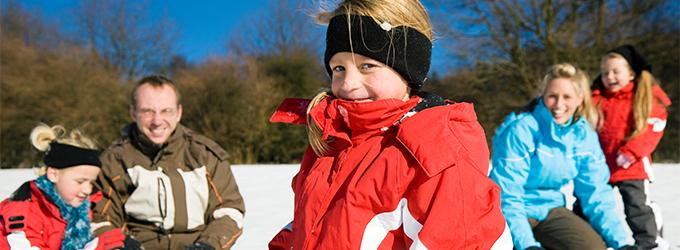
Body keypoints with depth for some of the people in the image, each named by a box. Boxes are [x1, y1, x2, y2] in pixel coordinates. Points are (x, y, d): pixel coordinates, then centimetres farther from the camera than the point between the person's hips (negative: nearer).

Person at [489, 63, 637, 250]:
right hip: (516, 212, -5)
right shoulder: (521, 130, -21)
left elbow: (595, 193, 1)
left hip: (549, 209, 5)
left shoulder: (584, 134, -2)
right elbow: (507, 196, -22)